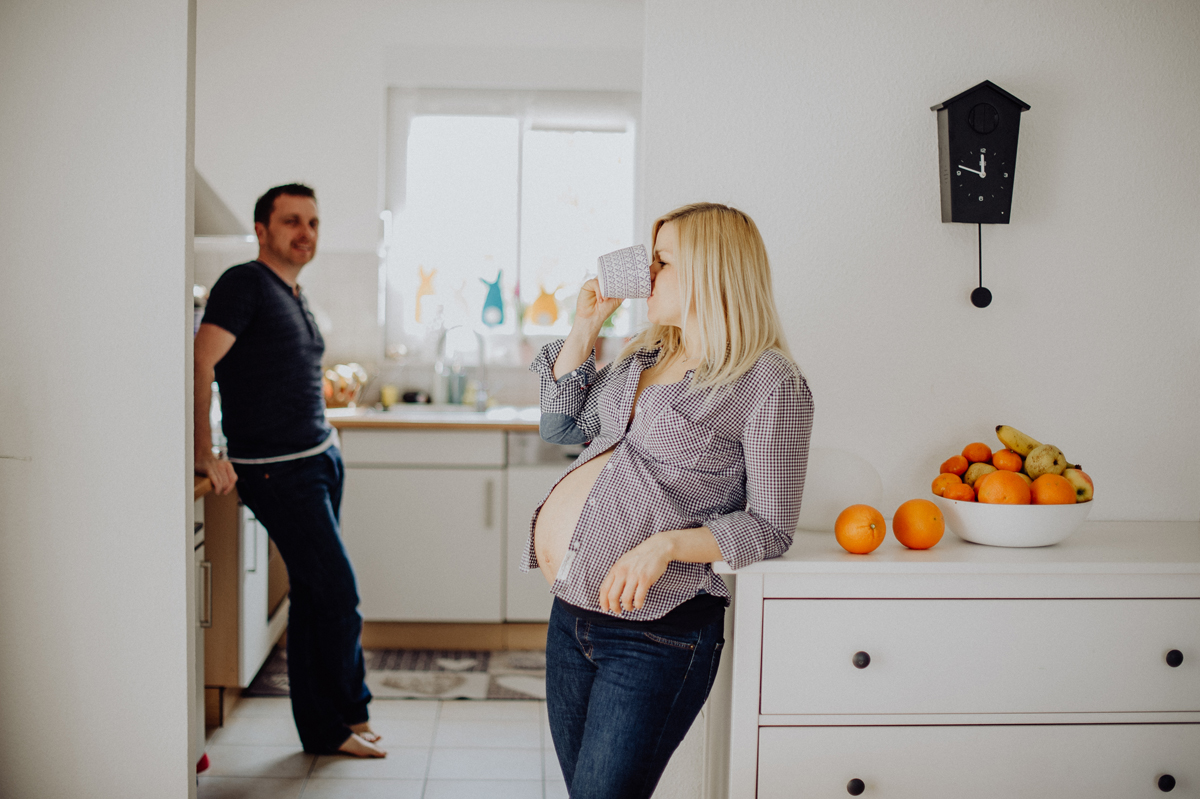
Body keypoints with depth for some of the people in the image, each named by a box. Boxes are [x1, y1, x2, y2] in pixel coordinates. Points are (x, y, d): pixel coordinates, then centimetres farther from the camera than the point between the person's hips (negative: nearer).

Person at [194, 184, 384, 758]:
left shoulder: (296, 299, 18)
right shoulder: (244, 283, -9)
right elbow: (200, 363, -20)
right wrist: (205, 454, -25)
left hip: (320, 460, 9)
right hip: (278, 470, -9)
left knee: (313, 597, 12)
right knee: (339, 597, -5)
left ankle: (322, 728, 21)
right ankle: (348, 712, 14)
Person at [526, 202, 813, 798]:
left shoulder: (772, 384, -11)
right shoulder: (644, 357, 12)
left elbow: (769, 528, -11)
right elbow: (560, 425, 19)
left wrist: (664, 546, -24)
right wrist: (584, 326, 10)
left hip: (656, 635, -8)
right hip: (571, 614, 8)